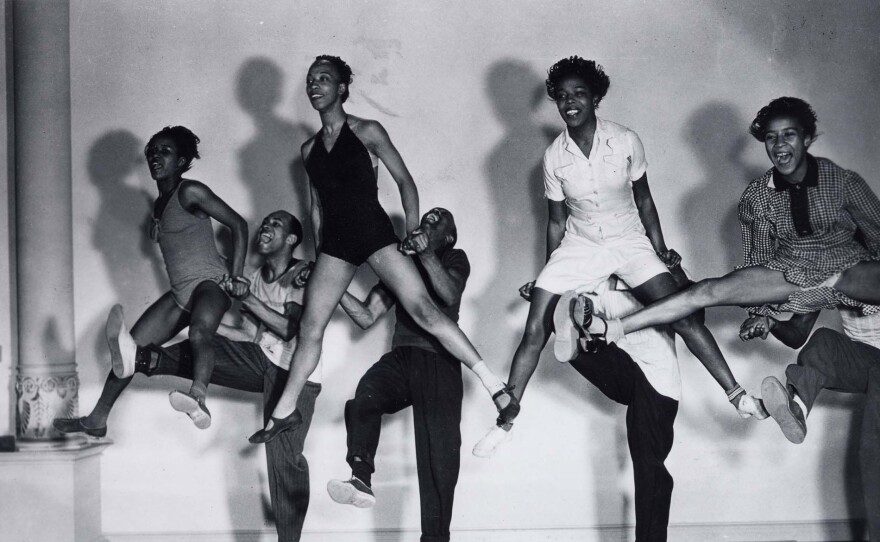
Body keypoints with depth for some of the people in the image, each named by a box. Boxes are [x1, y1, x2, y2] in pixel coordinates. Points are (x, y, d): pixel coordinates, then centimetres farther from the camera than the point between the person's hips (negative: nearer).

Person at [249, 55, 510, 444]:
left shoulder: (367, 132, -1)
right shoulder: (309, 149, 13)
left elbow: (405, 181, 0)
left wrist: (413, 234, -6)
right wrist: (319, 254, 16)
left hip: (374, 232, -5)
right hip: (334, 241, 5)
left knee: (422, 309, -16)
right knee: (310, 327, 2)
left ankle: (493, 383, -16)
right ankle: (285, 411, 13)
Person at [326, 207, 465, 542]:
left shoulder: (455, 259, 16)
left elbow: (451, 295, -7)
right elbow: (366, 317, 20)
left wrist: (428, 256, -19)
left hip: (440, 361, -3)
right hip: (400, 357, 3)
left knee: (438, 455, -14)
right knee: (365, 395, -32)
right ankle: (361, 479, -39)